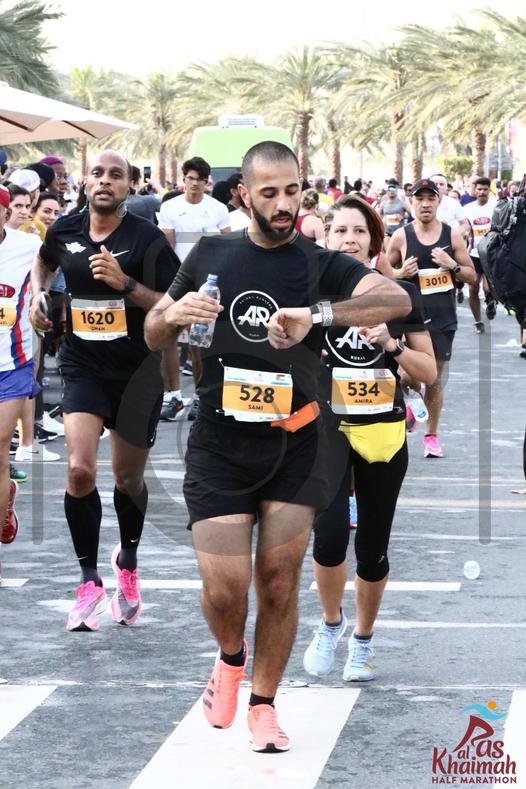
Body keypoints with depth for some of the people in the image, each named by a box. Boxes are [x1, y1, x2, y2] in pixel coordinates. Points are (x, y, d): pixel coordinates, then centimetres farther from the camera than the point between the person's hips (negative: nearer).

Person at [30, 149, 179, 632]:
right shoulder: (65, 231, -1)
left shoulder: (147, 239, -13)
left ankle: (128, 560, 42)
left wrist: (125, 283, -26)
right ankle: (89, 581, -1)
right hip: (83, 366, 2)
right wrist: (38, 294, 6)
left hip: (138, 370, -1)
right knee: (80, 470, -17)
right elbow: (44, 260, 24)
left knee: (128, 479, 12)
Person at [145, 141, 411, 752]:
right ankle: (230, 659, 26)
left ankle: (263, 704, 21)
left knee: (279, 583, 3)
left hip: (294, 446, 0)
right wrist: (173, 315, -10)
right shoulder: (210, 255, 4)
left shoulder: (320, 265, -2)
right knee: (225, 589, -7)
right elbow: (153, 336, 15)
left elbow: (397, 299, -21)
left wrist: (316, 315, -35)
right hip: (219, 444, 0)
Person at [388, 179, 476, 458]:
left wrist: (452, 266, -12)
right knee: (410, 376, -11)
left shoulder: (452, 236, 2)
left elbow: (472, 275, 7)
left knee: (435, 380, 7)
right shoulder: (401, 237, -2)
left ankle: (431, 435, 20)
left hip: (443, 319, 1)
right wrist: (401, 273, -13)